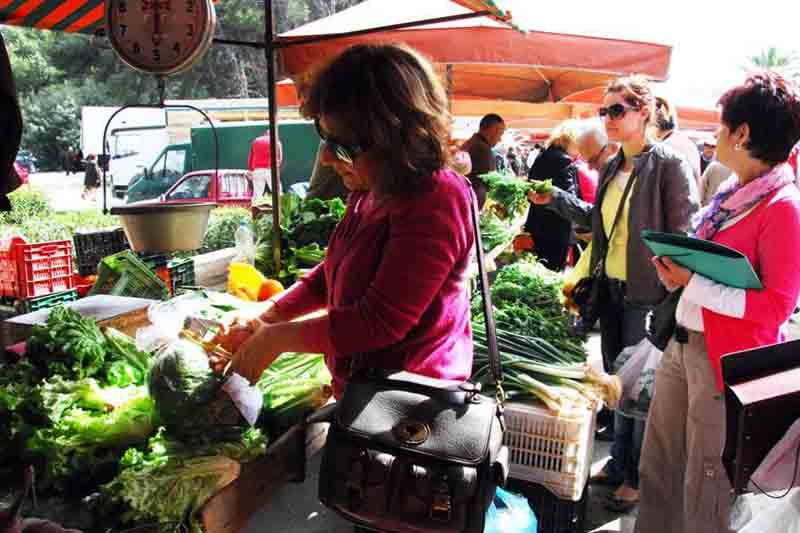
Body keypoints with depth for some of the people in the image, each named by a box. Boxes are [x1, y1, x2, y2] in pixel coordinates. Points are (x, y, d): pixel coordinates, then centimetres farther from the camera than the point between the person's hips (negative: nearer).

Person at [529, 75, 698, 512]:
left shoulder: (669, 163, -12)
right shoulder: (611, 168, 10)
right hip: (611, 289, 7)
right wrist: (555, 199, 8)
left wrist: (673, 294, -19)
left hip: (648, 293, -7)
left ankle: (638, 477, 24)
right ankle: (619, 463, 35)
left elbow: (684, 234, -15)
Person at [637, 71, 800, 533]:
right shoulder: (730, 193, 8)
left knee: (705, 480, 10)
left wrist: (692, 284, -22)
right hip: (683, 341, 8)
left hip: (726, 356, -8)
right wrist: (676, 267, 0)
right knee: (659, 464, 20)